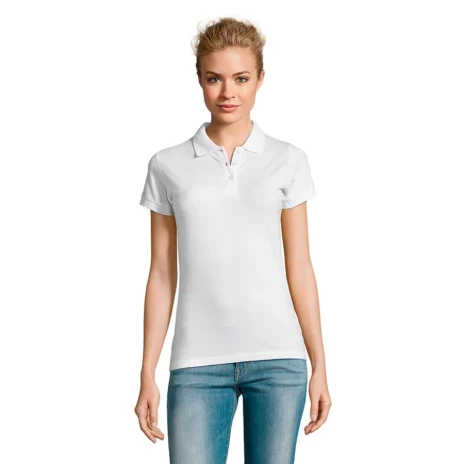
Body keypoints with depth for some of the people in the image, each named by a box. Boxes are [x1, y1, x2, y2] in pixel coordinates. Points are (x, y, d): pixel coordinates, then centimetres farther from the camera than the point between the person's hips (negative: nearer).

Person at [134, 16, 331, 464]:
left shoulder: (288, 161, 6)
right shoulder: (168, 166, 5)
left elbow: (299, 269, 7)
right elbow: (162, 276, 7)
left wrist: (319, 365, 5)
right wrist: (148, 375, 5)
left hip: (277, 358, 0)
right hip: (198, 361, 0)